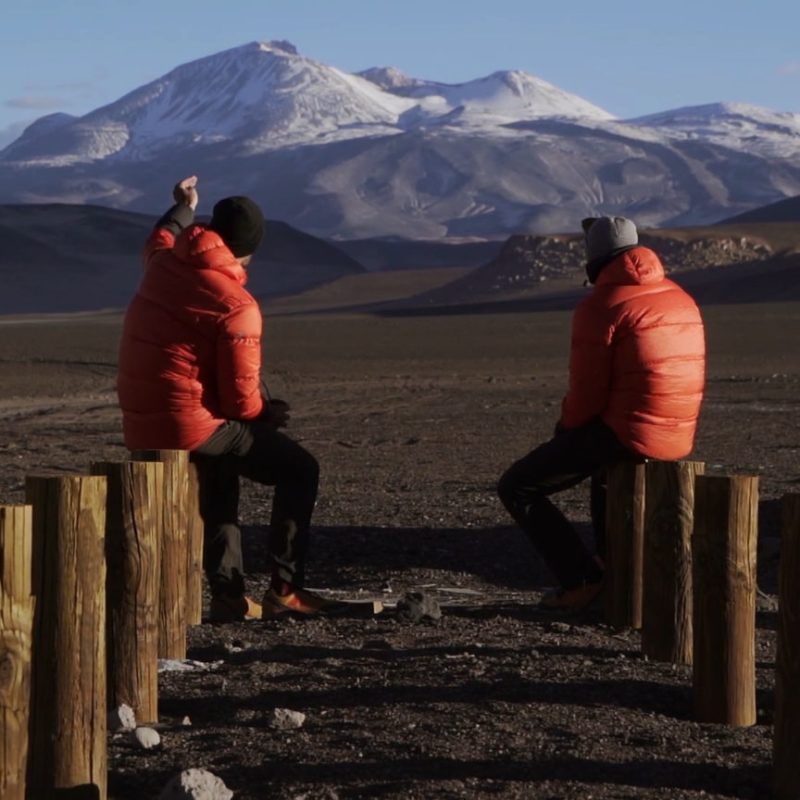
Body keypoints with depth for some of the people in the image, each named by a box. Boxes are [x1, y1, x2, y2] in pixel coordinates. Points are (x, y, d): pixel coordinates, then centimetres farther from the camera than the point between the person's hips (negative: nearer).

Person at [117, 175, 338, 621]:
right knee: (300, 470, 6)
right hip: (193, 423, -8)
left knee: (219, 474, 32)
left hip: (141, 425, 8)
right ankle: (285, 589, 4)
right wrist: (267, 413, 6)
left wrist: (183, 208, 51)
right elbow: (241, 398, -16)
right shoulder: (237, 305, -17)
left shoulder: (163, 263, 3)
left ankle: (228, 595, 26)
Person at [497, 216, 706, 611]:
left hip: (625, 432, -8)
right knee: (603, 466, 41)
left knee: (517, 487, 5)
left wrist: (565, 427, 7)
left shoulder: (600, 306, -12)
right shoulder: (682, 299, 12)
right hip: (678, 439, 8)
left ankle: (580, 578, -1)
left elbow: (587, 392, -15)